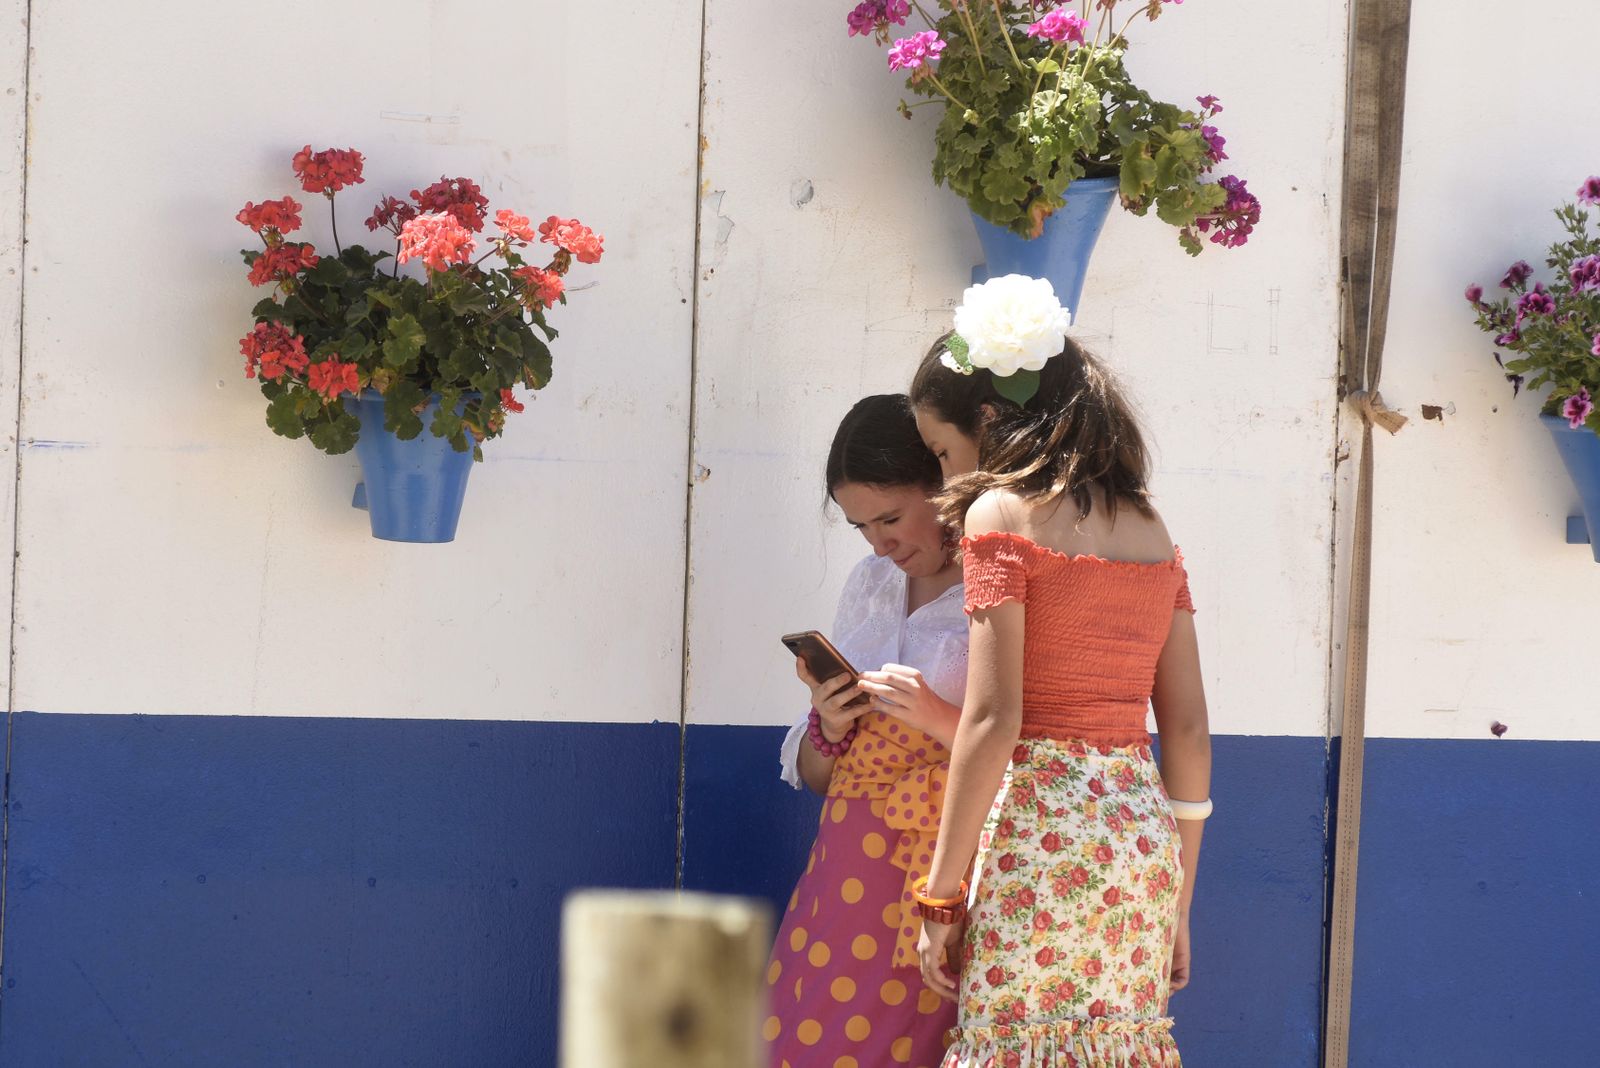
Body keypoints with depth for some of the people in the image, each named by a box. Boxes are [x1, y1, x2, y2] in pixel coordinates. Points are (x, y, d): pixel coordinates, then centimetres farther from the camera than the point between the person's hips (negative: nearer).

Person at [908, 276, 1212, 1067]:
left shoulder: (1001, 513, -5)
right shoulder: (1148, 527, 14)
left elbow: (992, 721, -12)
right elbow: (1189, 729, 13)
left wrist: (940, 895, -9)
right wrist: (1176, 899, 19)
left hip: (1040, 830, -7)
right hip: (1141, 836, 7)